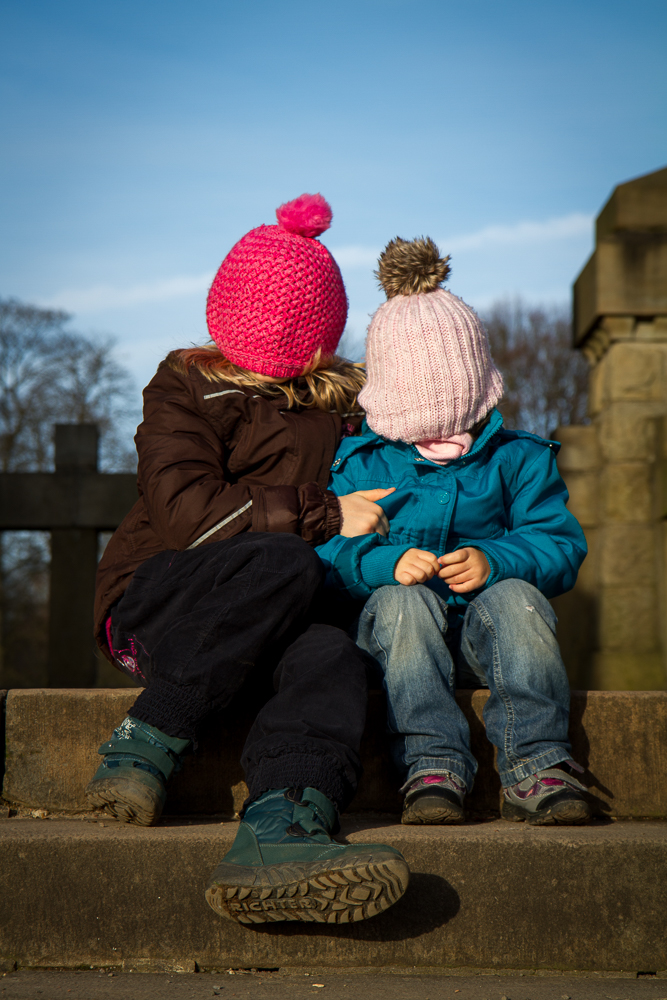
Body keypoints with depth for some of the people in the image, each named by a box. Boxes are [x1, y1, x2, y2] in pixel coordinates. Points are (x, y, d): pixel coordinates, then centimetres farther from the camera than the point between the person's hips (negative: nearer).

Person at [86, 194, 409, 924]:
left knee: (332, 654, -32)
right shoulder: (187, 387, 3)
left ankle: (276, 836, -59)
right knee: (282, 563, -35)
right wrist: (323, 515, -14)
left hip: (258, 629, 4)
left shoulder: (340, 403, 19)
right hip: (150, 603, -4)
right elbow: (182, 508, -13)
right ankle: (140, 749, -28)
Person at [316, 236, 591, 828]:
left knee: (516, 596, -31)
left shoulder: (517, 458, 10)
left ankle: (536, 766, -38)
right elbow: (327, 553, -4)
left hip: (484, 639, 1)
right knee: (402, 600, -33)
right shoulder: (359, 465, 8)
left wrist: (494, 561, -21)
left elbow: (561, 547, 0)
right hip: (400, 635, 0)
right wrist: (386, 562, -26)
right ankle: (432, 767, -42)